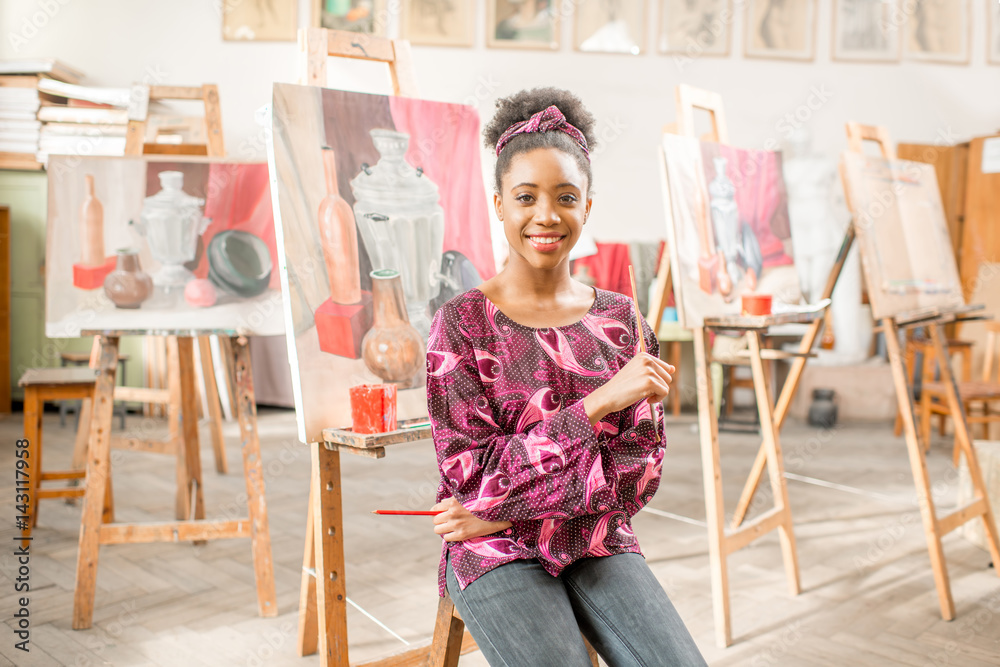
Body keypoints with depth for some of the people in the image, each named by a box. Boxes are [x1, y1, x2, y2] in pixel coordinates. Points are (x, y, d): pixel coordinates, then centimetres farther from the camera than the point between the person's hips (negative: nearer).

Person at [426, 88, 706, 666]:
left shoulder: (621, 320, 3)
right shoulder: (462, 324, -6)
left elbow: (639, 467, -2)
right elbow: (473, 473, -13)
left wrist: (508, 511, -13)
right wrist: (599, 402, -20)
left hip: (599, 542, 3)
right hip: (497, 556, -3)